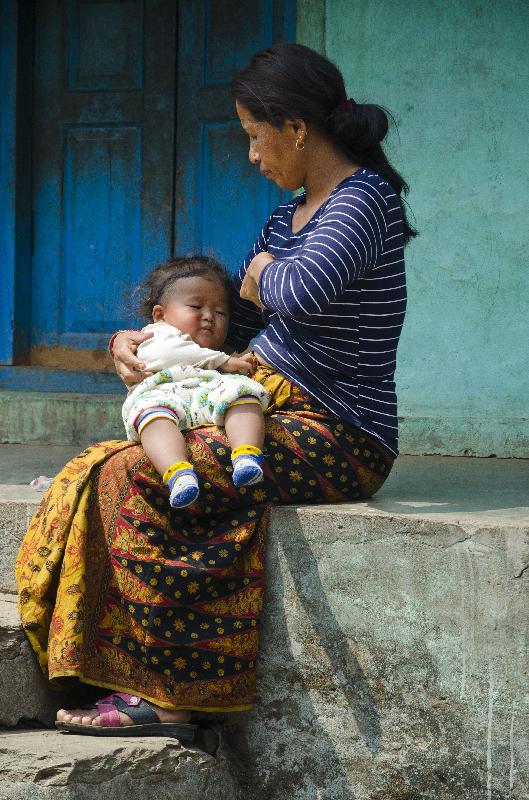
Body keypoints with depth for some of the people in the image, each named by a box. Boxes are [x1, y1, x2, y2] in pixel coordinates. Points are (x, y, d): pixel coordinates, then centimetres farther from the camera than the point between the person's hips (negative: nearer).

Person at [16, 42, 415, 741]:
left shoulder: (364, 198, -12)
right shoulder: (290, 215, 17)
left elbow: (302, 293, -33)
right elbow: (228, 326, 24)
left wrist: (265, 272, -10)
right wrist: (138, 342, 7)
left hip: (339, 440, -9)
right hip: (279, 423, 9)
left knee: (134, 475, -23)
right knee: (103, 470, -2)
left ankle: (169, 695, -21)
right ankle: (136, 681, -9)